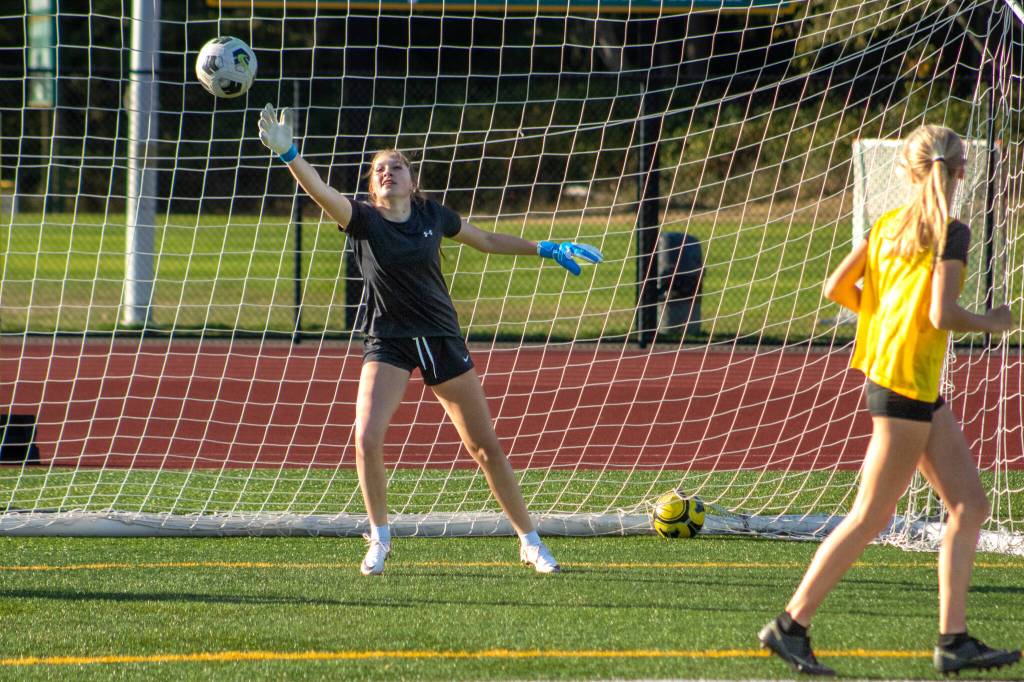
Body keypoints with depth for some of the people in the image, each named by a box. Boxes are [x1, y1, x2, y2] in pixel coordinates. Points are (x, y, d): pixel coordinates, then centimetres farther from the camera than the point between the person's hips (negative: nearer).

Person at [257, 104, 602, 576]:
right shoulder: (364, 219, -6)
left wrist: (549, 250, 20)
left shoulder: (431, 216, 2)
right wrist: (287, 153, -41)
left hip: (441, 339, 2)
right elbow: (320, 191, -24)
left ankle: (530, 543, 15)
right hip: (388, 342, -2)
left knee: (486, 446, 3)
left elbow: (487, 241, 18)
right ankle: (379, 538, 1)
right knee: (367, 439, -20)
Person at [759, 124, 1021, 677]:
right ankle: (790, 626, 1)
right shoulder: (950, 234, -13)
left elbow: (836, 288, 6)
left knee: (970, 506, 9)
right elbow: (942, 315, -22)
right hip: (906, 380, -9)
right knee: (871, 517, -3)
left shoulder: (888, 223, 8)